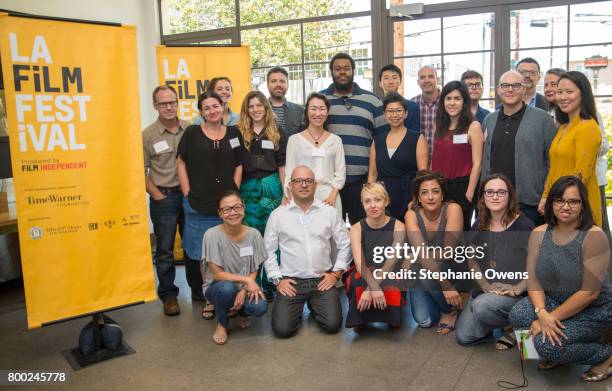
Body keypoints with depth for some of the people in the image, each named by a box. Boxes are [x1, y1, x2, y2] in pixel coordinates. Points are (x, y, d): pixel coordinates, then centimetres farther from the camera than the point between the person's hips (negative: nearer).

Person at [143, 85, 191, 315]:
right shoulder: (148, 135, -3)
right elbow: (141, 171, -2)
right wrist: (158, 195, -8)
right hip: (163, 197, -2)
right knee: (165, 250, 4)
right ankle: (168, 295, 17)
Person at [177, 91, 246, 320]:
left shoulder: (233, 133, 8)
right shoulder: (192, 133, 2)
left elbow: (238, 166, 10)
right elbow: (181, 163, 3)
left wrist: (234, 193, 2)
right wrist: (187, 194, -3)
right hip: (198, 206, -1)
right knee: (201, 253, 4)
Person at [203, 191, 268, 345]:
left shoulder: (253, 234, -9)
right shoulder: (212, 235, -19)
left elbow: (254, 271, -3)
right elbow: (217, 274, -17)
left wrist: (244, 290, -19)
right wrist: (245, 279, -22)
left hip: (245, 287, 2)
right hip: (219, 287, -2)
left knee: (260, 307, -28)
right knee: (227, 288, -37)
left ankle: (241, 312, 12)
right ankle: (222, 323, -3)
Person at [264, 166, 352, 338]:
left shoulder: (330, 212, 2)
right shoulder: (278, 215, 0)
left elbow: (344, 244, 9)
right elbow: (268, 250, 4)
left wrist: (336, 273, 3)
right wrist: (277, 279, -1)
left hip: (322, 280, 1)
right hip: (291, 282, -1)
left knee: (333, 325, -13)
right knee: (282, 329, -14)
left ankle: (314, 305, 20)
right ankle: (297, 307, 20)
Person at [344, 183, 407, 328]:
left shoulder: (398, 227, -8)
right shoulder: (357, 229, -6)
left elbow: (391, 262, -17)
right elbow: (360, 264, -19)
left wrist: (370, 289, -32)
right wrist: (374, 287, -39)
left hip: (389, 277, 0)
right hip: (363, 277, 1)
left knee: (392, 287, -35)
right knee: (358, 285, -34)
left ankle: (390, 319, -3)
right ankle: (360, 320, -4)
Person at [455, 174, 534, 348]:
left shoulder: (523, 225, -12)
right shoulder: (479, 226, 4)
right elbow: (472, 260, 11)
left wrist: (517, 288, -20)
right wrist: (485, 284, -5)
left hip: (515, 293, -5)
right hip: (485, 290, 5)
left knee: (482, 306, -35)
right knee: (463, 336, -8)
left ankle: (512, 326, -2)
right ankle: (502, 322, 18)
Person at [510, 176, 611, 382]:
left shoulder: (593, 236, -21)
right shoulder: (539, 234, -4)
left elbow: (589, 292, -23)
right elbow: (533, 279, -7)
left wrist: (552, 317, -22)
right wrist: (541, 313, -24)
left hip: (593, 311, -5)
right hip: (553, 301, 6)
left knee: (547, 344, -24)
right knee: (517, 314, -19)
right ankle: (555, 355, 7)